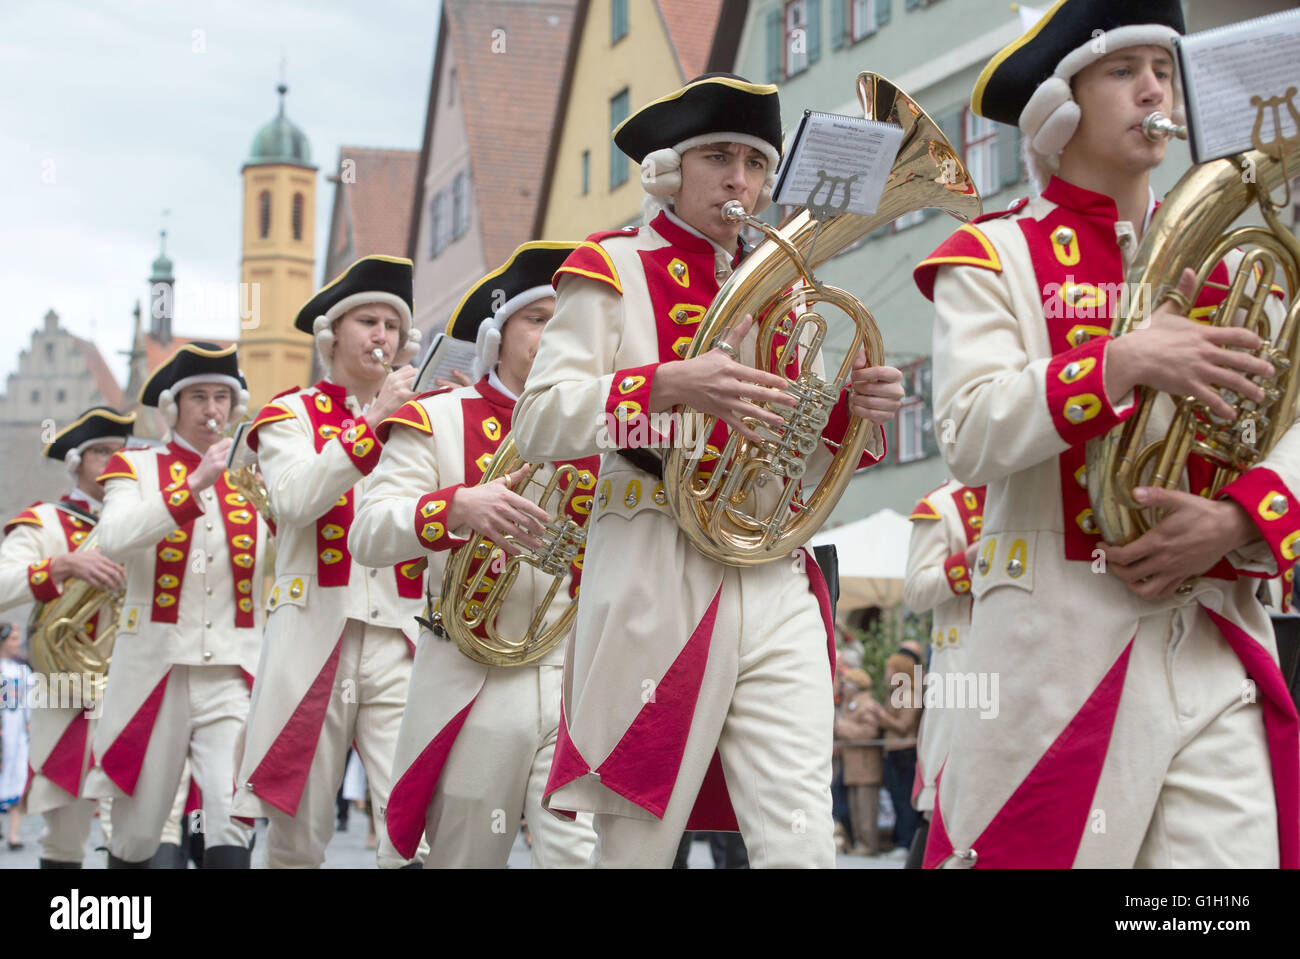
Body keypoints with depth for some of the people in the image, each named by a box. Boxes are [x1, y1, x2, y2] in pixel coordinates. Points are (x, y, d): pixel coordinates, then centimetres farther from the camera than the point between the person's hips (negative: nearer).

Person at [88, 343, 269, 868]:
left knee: (232, 817, -16)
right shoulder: (136, 468, 5)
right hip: (155, 668, -1)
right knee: (137, 832, 8)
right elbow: (114, 540, -16)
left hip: (233, 672, 1)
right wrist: (194, 485, -24)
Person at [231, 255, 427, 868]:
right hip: (315, 637, -1)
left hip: (402, 640, 2)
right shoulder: (291, 415, 8)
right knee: (299, 840, 4)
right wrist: (372, 424, -16)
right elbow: (295, 502, -12)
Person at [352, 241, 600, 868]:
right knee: (463, 856, 10)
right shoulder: (437, 421, 3)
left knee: (586, 854, -11)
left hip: (580, 676, 2)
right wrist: (457, 507, -26)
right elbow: (368, 533, -8)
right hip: (474, 680, -1)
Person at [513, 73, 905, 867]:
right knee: (638, 841, 3)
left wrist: (854, 408, 0)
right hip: (656, 583, -4)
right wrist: (668, 384, -23)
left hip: (775, 585, 4)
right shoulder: (613, 269, 4)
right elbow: (538, 423, -8)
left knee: (805, 845, -6)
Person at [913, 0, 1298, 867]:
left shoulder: (1224, 263, 19)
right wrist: (1121, 361, -21)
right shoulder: (994, 257, 5)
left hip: (1220, 642, 4)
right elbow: (971, 437, -10)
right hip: (1062, 647, -4)